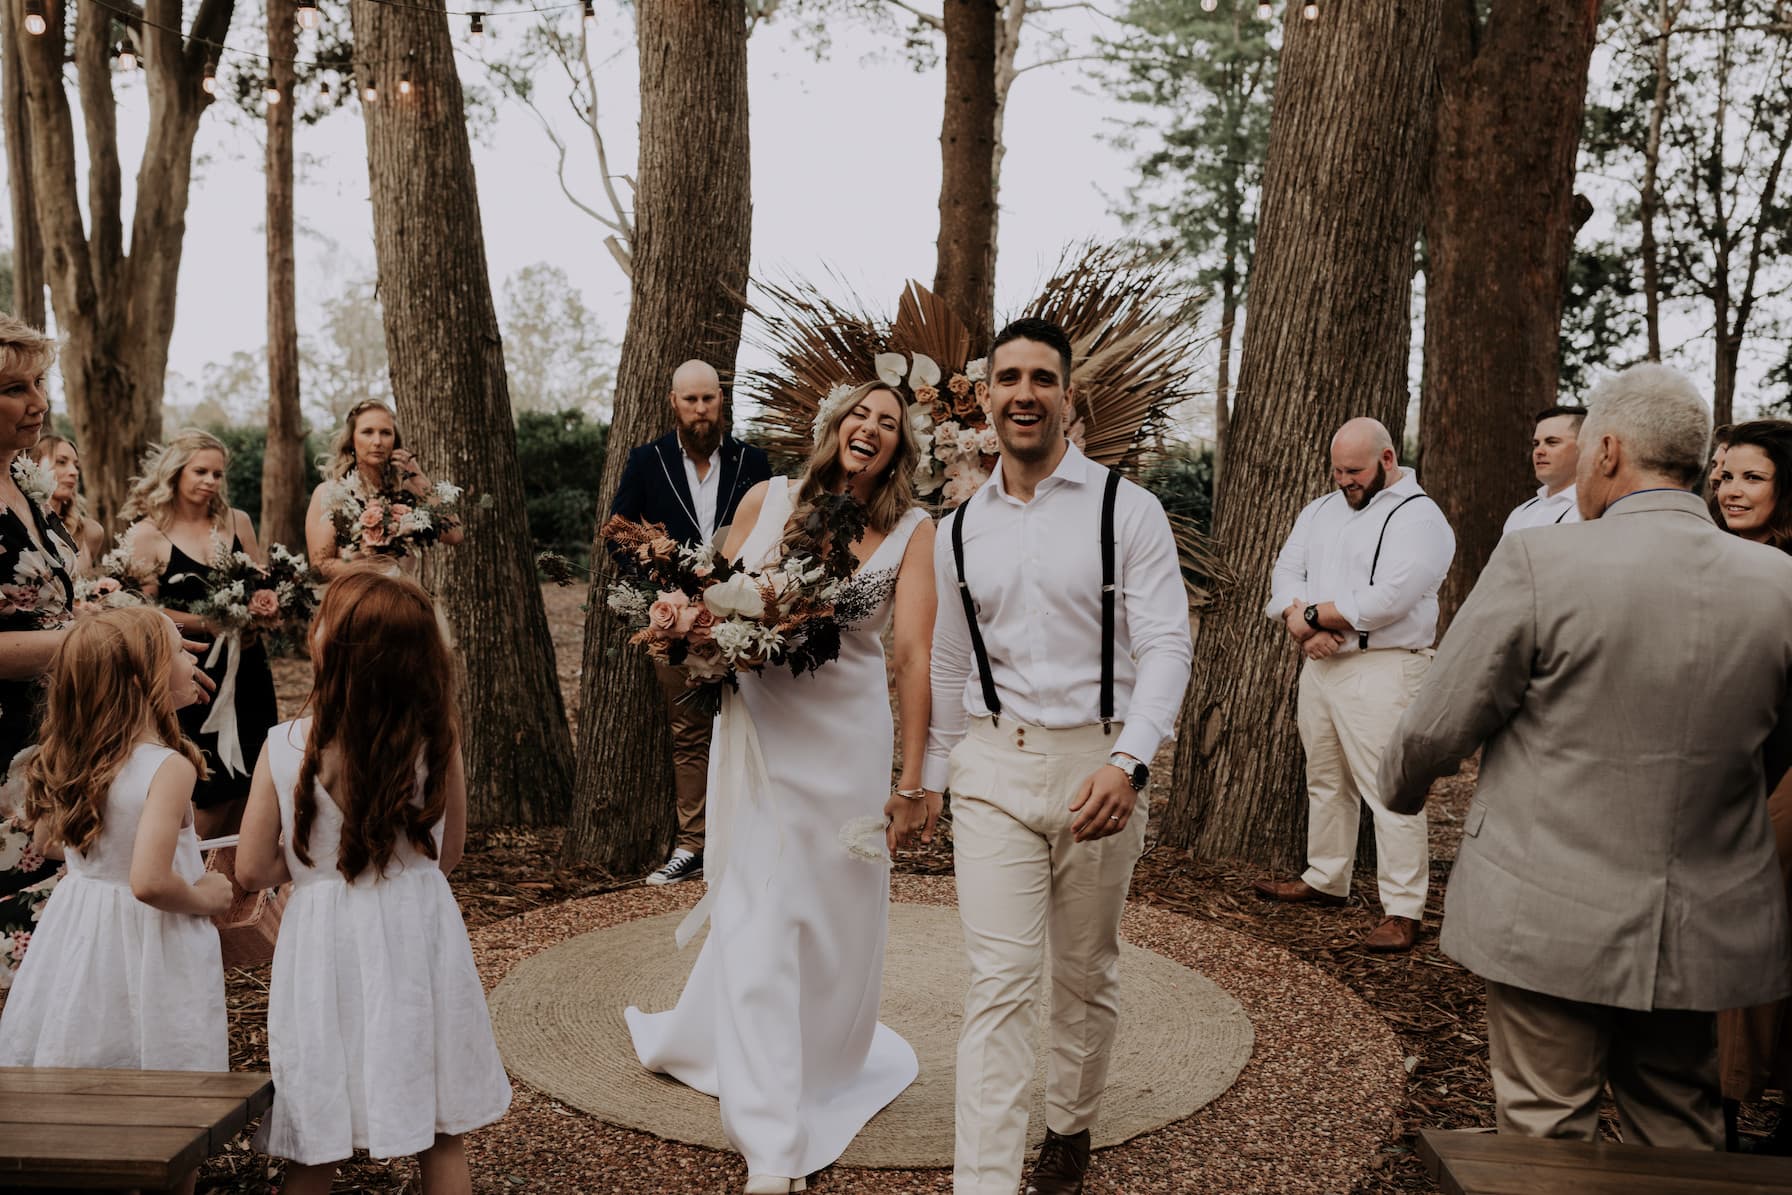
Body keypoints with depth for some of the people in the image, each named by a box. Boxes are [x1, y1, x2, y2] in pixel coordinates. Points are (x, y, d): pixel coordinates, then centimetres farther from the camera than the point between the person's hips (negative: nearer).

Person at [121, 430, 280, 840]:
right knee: (209, 798, -1)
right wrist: (209, 624, -17)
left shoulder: (237, 521, 8)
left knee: (245, 787, 8)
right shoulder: (147, 533, -5)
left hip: (245, 671, 4)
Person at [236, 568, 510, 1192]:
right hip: (418, 935, 1)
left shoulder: (284, 747, -13)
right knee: (442, 1130, 15)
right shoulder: (436, 736, -9)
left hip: (325, 947, -1)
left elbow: (253, 871, -6)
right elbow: (449, 850, 3)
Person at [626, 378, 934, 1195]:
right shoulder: (768, 499, 1)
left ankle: (823, 1061, 43)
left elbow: (914, 654, -10)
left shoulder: (912, 530, -3)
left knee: (840, 913, 12)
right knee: (760, 919, -1)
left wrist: (910, 782, -13)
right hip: (760, 727, 0)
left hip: (850, 736, 0)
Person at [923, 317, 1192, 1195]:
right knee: (1000, 982, -3)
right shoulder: (959, 530, 7)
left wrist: (1128, 762, -25)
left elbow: (1167, 645, -11)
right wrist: (931, 776, 18)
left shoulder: (1127, 511, -5)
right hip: (993, 768, 2)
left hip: (1098, 765, -1)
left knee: (1085, 974, 15)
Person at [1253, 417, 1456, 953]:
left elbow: (1386, 599, -20)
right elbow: (1286, 571, 8)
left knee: (1389, 791, -7)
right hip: (1319, 664, 8)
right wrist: (1299, 624, -11)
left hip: (1380, 670, -8)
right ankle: (1325, 880, 31)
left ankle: (1402, 910, 0)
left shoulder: (1419, 517, -9)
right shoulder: (1321, 510, 15)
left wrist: (1312, 615, -11)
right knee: (1325, 781, 17)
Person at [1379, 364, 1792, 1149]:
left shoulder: (1537, 564, -18)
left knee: (1548, 1137, 11)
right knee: (1678, 1135, 22)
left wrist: (1400, 787, 10)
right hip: (1711, 930, 5)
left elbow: (1435, 729, -11)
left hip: (1552, 922, -4)